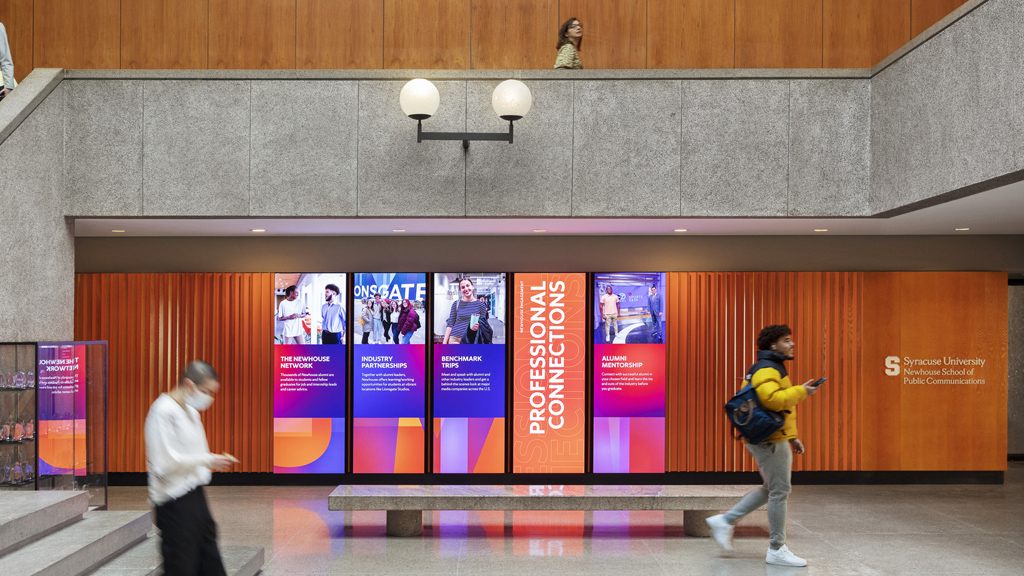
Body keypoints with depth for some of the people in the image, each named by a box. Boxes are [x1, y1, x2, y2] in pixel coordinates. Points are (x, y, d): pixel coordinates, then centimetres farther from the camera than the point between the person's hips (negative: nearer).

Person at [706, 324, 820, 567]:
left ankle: (725, 521, 20)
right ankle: (777, 550, 7)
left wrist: (791, 436, 21)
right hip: (769, 440, -11)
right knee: (779, 492, -3)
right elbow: (772, 400, -32)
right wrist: (800, 391, -22)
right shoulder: (765, 369, -15)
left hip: (773, 439, 11)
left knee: (771, 489, 17)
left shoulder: (775, 368, 20)